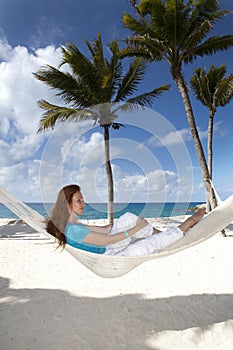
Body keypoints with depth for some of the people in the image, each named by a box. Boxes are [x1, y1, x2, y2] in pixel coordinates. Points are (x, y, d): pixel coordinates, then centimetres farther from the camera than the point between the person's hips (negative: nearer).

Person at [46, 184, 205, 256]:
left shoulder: (72, 223, 2)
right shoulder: (73, 230, -27)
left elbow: (102, 229, 6)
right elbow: (108, 240, -23)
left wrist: (131, 221, 6)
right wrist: (135, 229, -14)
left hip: (105, 246, 9)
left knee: (129, 217, -4)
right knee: (147, 245, -19)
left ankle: (160, 234, 10)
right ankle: (183, 228, 4)